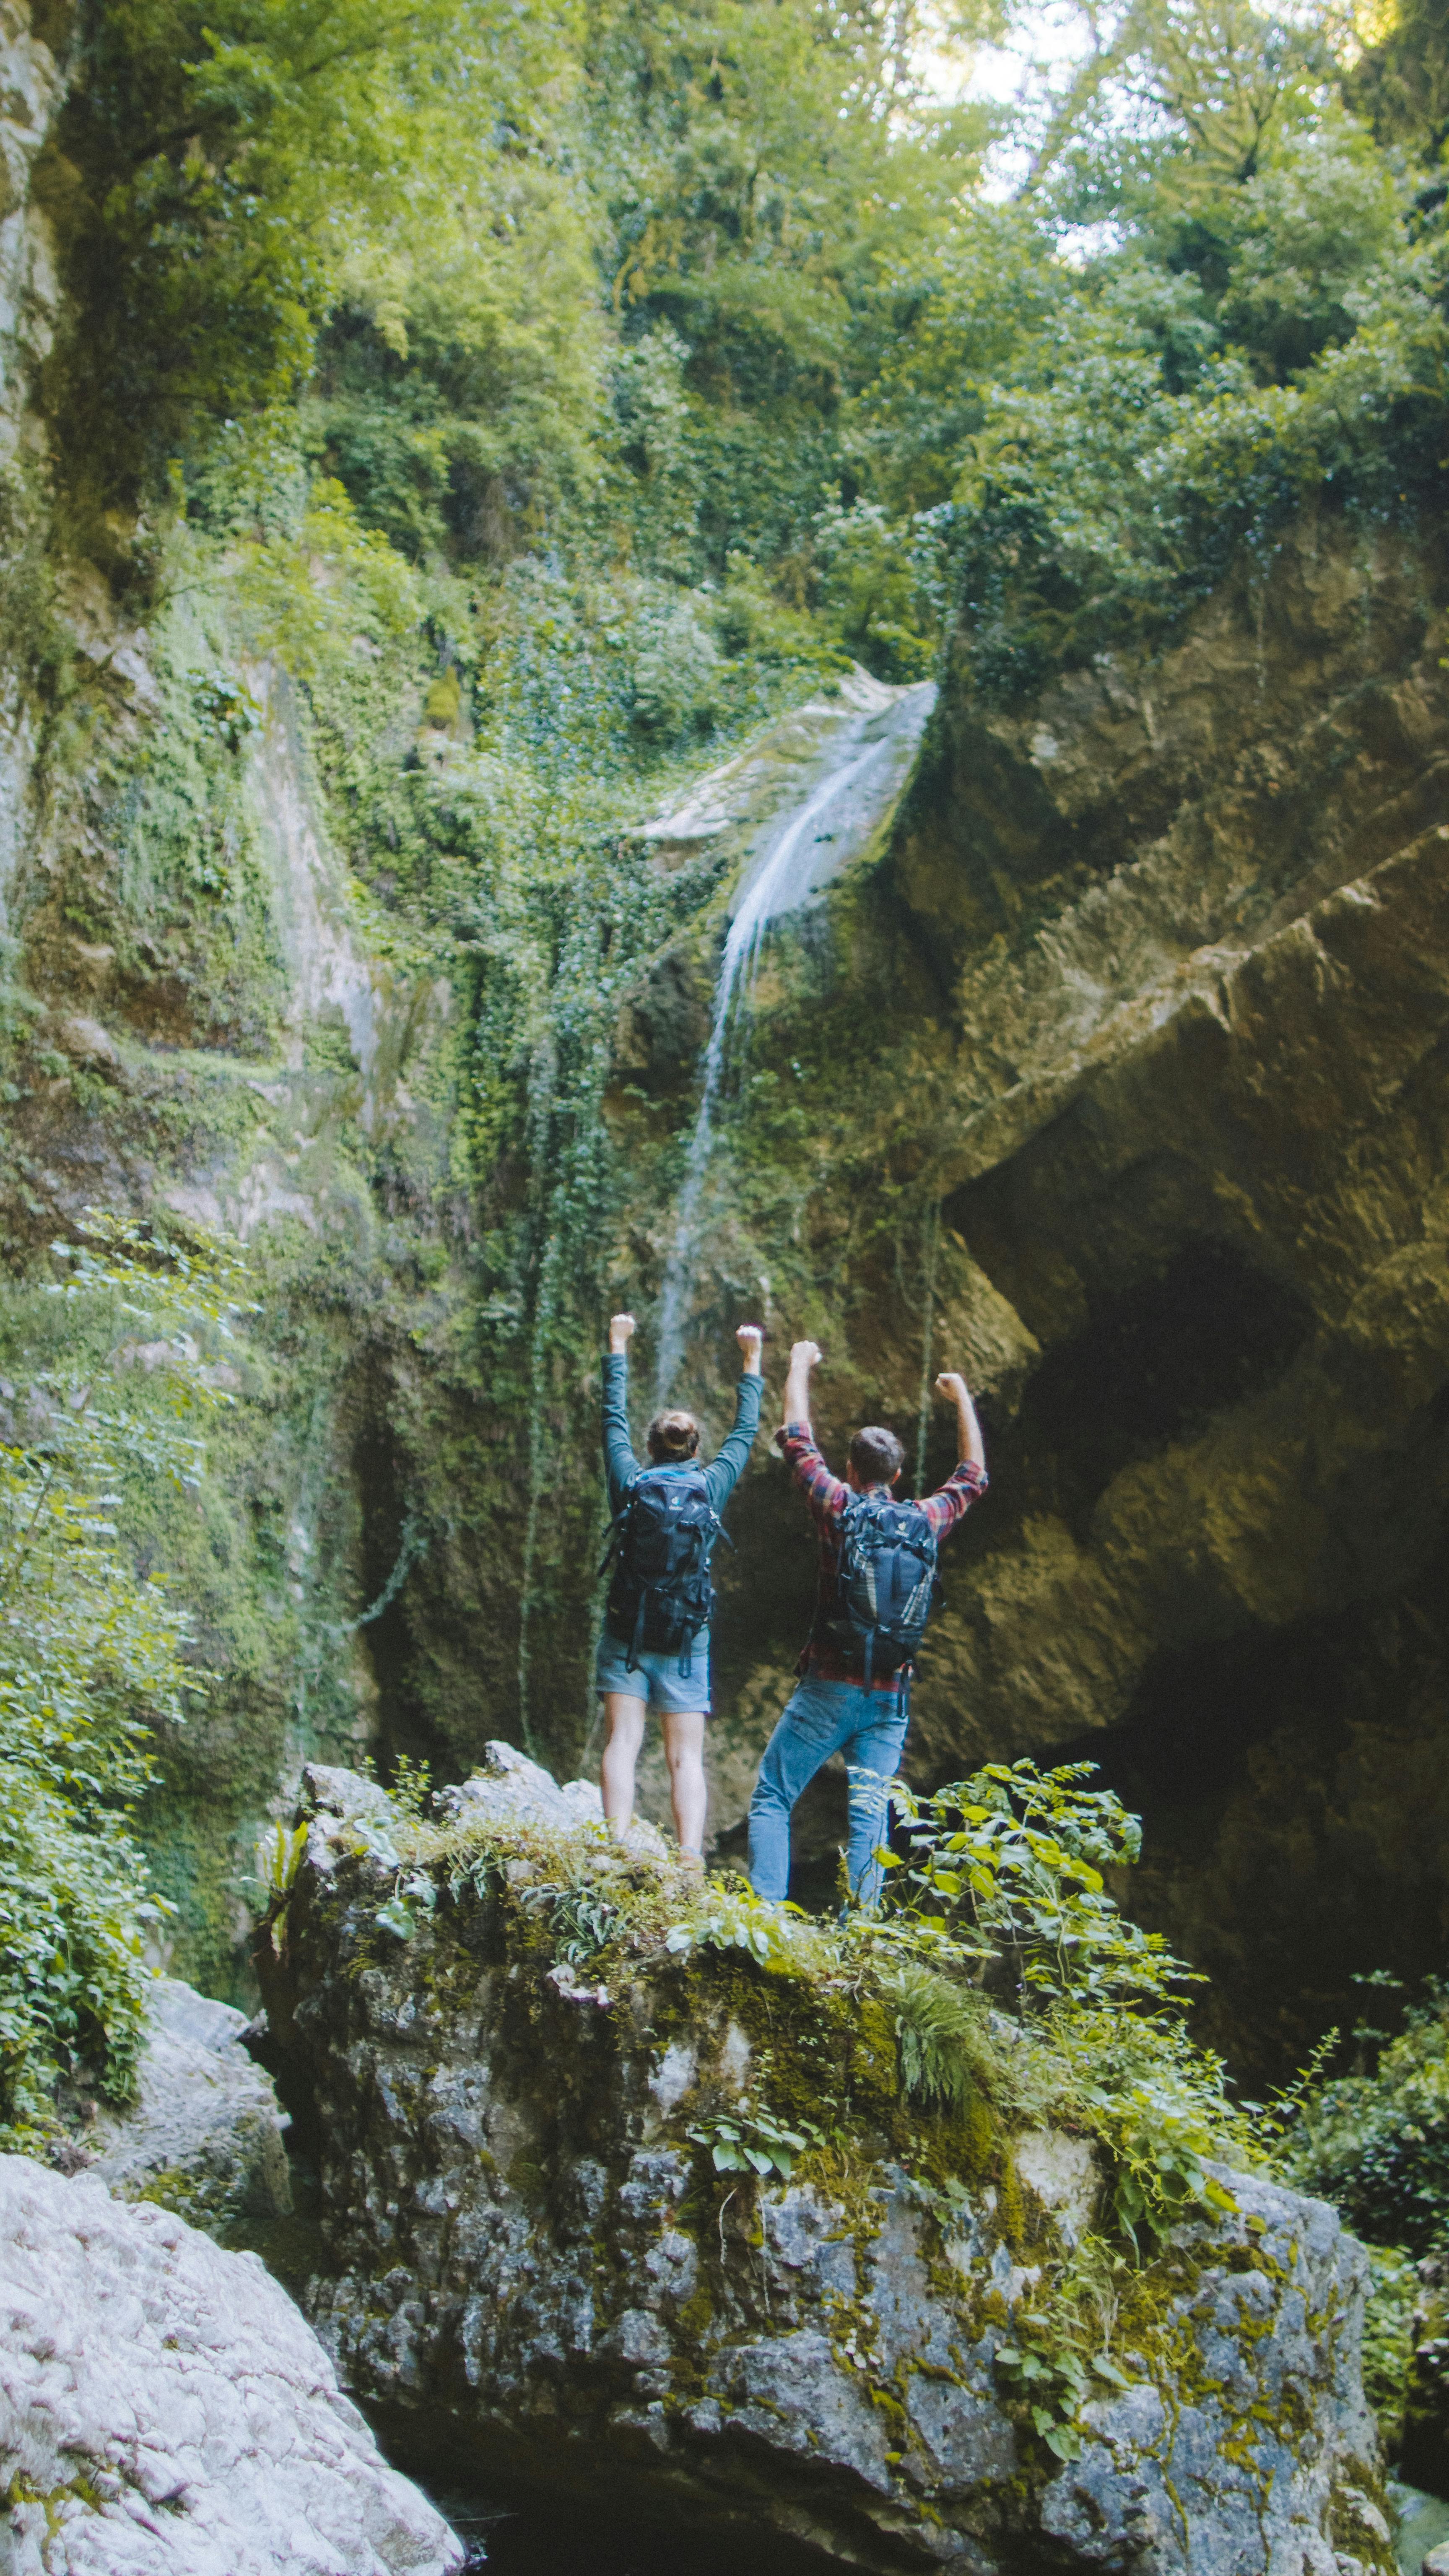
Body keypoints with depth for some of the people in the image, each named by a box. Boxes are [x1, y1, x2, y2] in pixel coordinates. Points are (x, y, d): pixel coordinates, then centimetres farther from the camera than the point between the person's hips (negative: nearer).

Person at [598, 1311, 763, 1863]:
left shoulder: (630, 1482, 0)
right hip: (687, 1642, 0)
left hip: (626, 1635, 0)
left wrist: (618, 1347, 26)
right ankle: (691, 1857, -14)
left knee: (621, 1744, -6)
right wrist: (752, 1362, 27)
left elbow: (614, 1417, 14)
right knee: (687, 1757, 0)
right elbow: (745, 1431, 15)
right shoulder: (711, 1487, 1)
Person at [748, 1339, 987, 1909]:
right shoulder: (925, 1522, 6)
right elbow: (972, 1475, 25)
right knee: (869, 1816, 2)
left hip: (828, 1688, -3)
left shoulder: (840, 1510, -3)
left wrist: (800, 1367, 23)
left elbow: (796, 1439, 9)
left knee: (772, 1799, 2)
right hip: (890, 1699, 3)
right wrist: (962, 1400, 36)